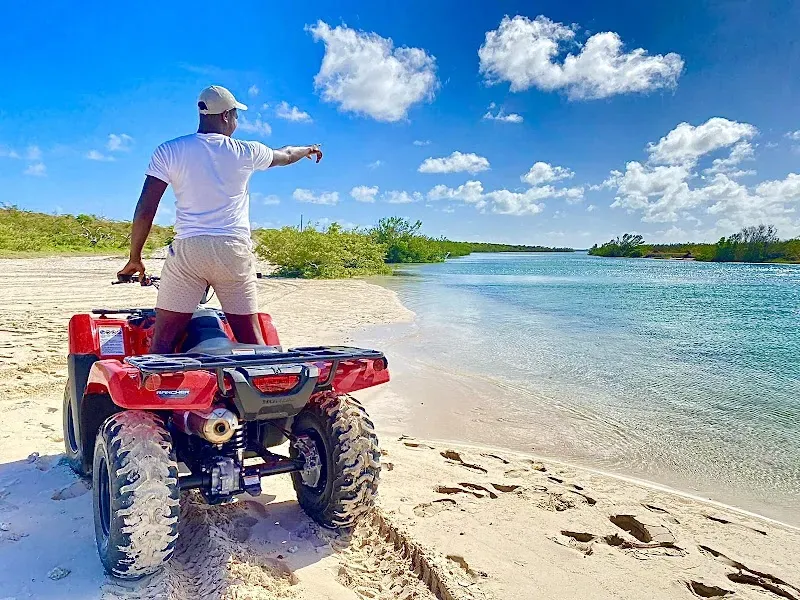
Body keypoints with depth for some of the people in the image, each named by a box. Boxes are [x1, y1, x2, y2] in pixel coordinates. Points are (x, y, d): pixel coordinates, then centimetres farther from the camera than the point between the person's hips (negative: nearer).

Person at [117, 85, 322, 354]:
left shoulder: (169, 151, 3)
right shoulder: (246, 152, 5)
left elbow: (145, 210, 0)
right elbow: (284, 156, 26)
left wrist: (134, 258, 9)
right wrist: (308, 149, 47)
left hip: (187, 249, 0)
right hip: (234, 251, 1)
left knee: (162, 342, 3)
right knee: (251, 339, 8)